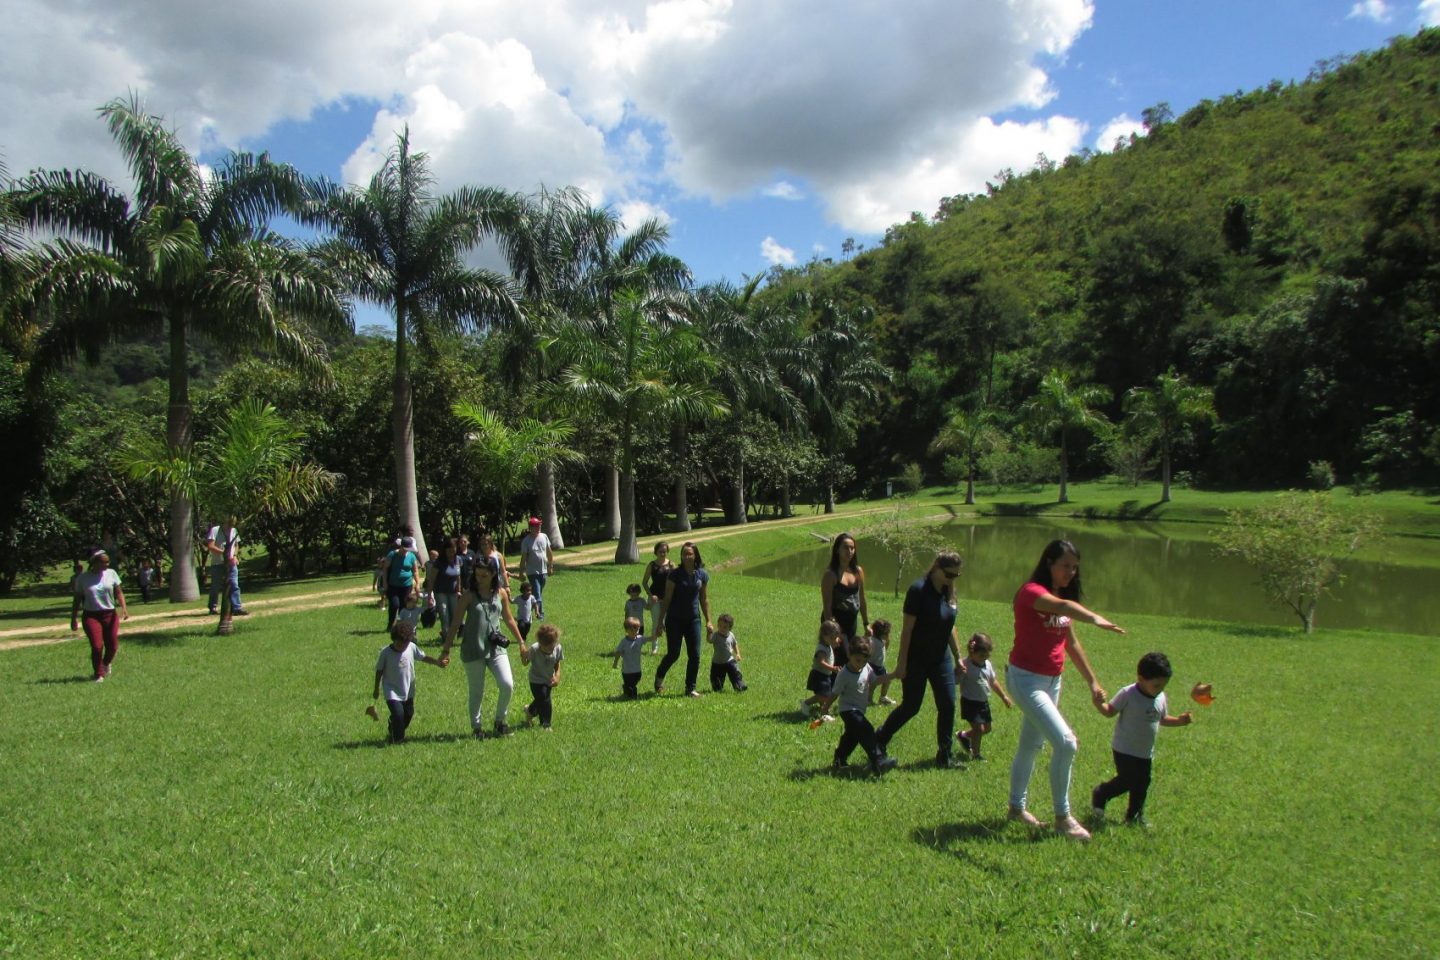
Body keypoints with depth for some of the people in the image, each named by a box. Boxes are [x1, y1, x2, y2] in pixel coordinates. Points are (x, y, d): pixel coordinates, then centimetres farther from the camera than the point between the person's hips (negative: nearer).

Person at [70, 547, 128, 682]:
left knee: (112, 645, 2)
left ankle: (106, 664, 34)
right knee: (97, 646, -10)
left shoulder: (111, 574, 2)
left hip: (110, 614, 2)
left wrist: (124, 608, -13)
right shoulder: (83, 578, -2)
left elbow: (119, 593, 2)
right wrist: (74, 618, 2)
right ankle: (98, 674, 7)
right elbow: (77, 599, 4)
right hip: (91, 615, -2)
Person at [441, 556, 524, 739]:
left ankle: (500, 721, 14)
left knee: (507, 685, -10)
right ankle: (477, 727, 27)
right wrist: (446, 649, -5)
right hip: (473, 650, -2)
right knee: (476, 691, 7)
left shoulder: (501, 593, 3)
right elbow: (456, 623, -3)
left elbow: (508, 620, 14)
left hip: (497, 648, 2)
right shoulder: (469, 595, -6)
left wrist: (521, 643, 17)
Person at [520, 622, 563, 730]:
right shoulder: (534, 649, -27)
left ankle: (530, 711, 52)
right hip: (536, 681, -4)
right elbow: (525, 663, -16)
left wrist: (557, 676, -15)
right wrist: (523, 655, -36)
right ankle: (545, 725, 9)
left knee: (540, 701, 18)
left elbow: (557, 664, -2)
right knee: (544, 701, -12)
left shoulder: (558, 649, -18)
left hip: (548, 680, 4)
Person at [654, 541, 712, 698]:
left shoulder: (702, 575, 1)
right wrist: (660, 621, -8)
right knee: (673, 654, 0)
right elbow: (666, 599, -7)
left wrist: (708, 621, 10)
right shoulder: (675, 574, -9)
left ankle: (690, 688, 13)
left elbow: (704, 599, 11)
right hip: (675, 620, -3)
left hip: (693, 620, 3)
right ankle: (659, 677, 28)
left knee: (694, 655, 1)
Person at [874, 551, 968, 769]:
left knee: (948, 705, 2)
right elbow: (907, 628, -17)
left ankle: (945, 755, 14)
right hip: (916, 660, -6)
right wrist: (902, 662, -17)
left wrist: (958, 657, 15)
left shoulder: (948, 592, 4)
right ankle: (879, 741, 22)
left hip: (941, 659, 6)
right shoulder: (918, 590, -17)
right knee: (910, 706, 1)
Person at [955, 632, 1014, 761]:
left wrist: (1004, 697, 22)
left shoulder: (988, 665, 2)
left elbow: (993, 682, 16)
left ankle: (963, 736, 37)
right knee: (979, 727, -12)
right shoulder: (966, 667, -19)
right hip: (970, 702, -7)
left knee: (986, 728, 14)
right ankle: (975, 754, 9)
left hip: (984, 702, 7)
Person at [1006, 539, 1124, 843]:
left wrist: (1092, 681, 17)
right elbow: (1061, 606, -41)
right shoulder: (1031, 592, -19)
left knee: (1031, 745, 19)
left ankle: (1016, 807, 34)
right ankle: (1062, 818, -2)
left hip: (1052, 681, 9)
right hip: (1026, 679, -9)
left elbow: (1072, 643, 16)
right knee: (1065, 742, -16)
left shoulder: (1063, 598, 8)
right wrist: (1094, 618, -58)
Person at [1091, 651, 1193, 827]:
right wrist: (1098, 704, -32)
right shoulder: (1128, 694, -17)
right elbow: (1110, 711, -12)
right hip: (1125, 750, -6)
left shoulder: (1161, 698, 1)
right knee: (1126, 781, -9)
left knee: (1142, 784, 12)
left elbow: (1162, 719, 17)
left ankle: (1135, 816, 32)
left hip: (1146, 752, 6)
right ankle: (1099, 796, 16)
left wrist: (1179, 721, 1)